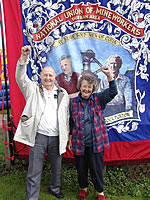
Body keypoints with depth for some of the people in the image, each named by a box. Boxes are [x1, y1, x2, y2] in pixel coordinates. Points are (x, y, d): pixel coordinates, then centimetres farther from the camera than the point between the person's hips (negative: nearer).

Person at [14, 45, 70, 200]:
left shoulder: (63, 94, 10)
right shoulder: (33, 90, 4)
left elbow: (66, 116, 13)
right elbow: (20, 78, -12)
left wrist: (67, 134, 11)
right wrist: (23, 57, -24)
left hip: (57, 138, 3)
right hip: (38, 137, -3)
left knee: (56, 168, 20)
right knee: (34, 172, 0)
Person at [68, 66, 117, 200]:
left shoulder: (98, 99, 1)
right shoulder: (73, 102, 2)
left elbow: (112, 92, -14)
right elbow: (71, 122, 8)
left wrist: (109, 75, -26)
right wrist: (70, 139, 9)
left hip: (96, 142, -1)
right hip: (79, 143, 1)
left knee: (97, 168, 8)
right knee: (81, 168, 15)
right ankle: (84, 188, 41)